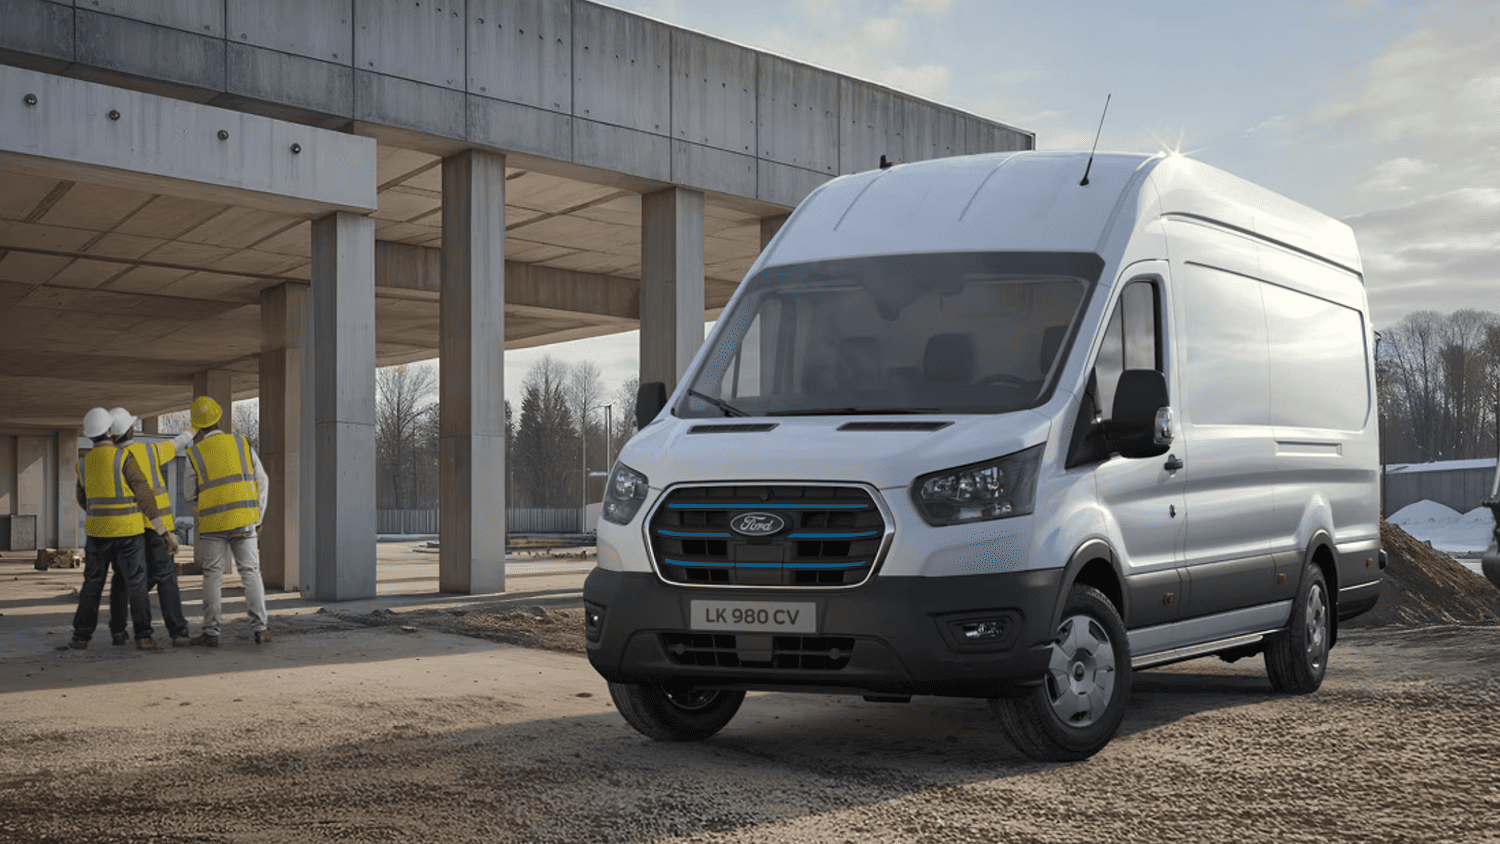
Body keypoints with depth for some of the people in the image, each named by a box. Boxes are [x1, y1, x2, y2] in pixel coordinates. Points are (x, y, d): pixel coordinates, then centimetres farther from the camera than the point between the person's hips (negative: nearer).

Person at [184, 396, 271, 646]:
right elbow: (261, 481, 5)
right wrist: (259, 516, 13)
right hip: (244, 520, 1)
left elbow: (189, 494, 6)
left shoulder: (195, 453, -2)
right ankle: (259, 628, -4)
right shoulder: (241, 443, 3)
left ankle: (211, 632, 6)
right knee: (251, 573, 4)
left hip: (213, 523, -1)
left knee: (212, 576, 7)